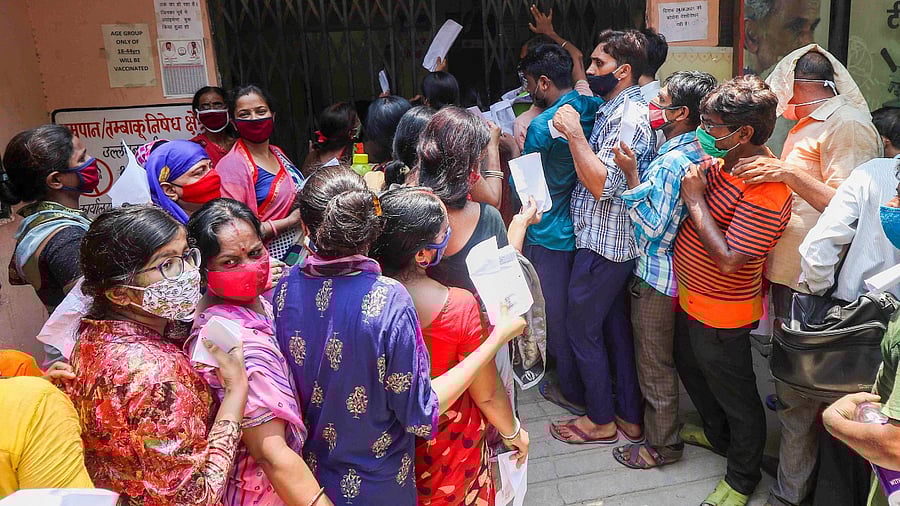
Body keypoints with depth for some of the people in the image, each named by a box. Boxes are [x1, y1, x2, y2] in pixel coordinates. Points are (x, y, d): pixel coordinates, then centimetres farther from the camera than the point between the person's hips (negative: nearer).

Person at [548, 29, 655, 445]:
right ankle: (630, 417, 28)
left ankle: (601, 420, 19)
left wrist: (574, 133, -22)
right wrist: (573, 133, 6)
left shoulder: (629, 117, -18)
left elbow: (602, 184, -25)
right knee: (616, 325, 16)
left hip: (603, 244, -10)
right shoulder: (614, 110, 13)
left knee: (581, 327, 3)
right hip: (610, 240, 10)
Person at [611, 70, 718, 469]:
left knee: (655, 362, 6)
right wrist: (636, 171, 5)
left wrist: (631, 175, -24)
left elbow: (653, 228, -25)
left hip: (657, 275, -10)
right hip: (655, 269, 10)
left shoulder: (673, 162, -26)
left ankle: (662, 444, 23)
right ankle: (652, 422, 43)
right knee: (652, 356, 25)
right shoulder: (692, 152, 5)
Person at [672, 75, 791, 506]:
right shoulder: (725, 162, -2)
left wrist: (695, 199, -25)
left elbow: (727, 260, -32)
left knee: (735, 397, 12)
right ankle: (717, 436, 55)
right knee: (692, 370, 29)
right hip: (691, 299, 10)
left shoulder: (766, 191, -30)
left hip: (721, 314, -9)